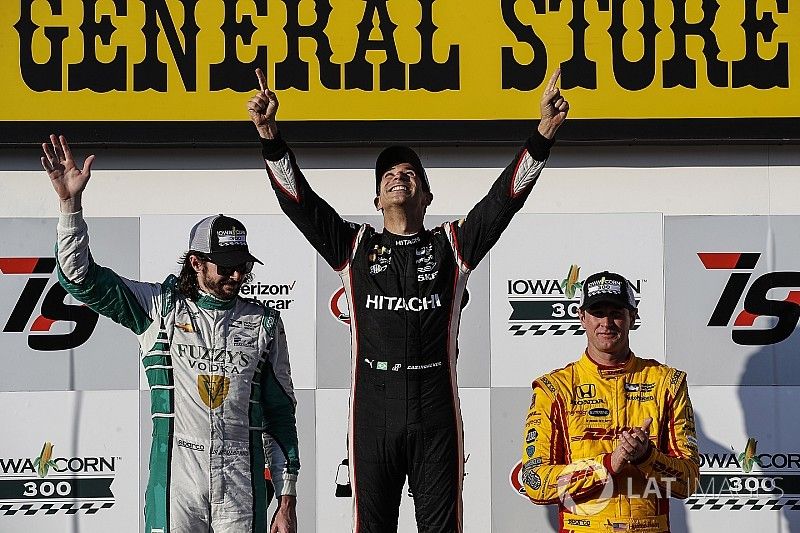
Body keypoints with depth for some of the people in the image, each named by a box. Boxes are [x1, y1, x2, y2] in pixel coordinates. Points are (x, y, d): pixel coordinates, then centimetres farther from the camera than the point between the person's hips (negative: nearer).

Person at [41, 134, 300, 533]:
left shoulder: (264, 323, 10)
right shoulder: (161, 308, 6)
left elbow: (281, 413, 11)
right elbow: (82, 278, 0)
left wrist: (287, 501, 7)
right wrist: (70, 203, -12)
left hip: (242, 485, 1)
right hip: (175, 480, -1)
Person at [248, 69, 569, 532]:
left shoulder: (452, 246, 13)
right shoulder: (355, 247, 14)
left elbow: (506, 197, 3)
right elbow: (299, 200, 5)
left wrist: (544, 132, -10)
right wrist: (270, 134, -8)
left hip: (437, 415, -1)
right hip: (372, 412, 1)